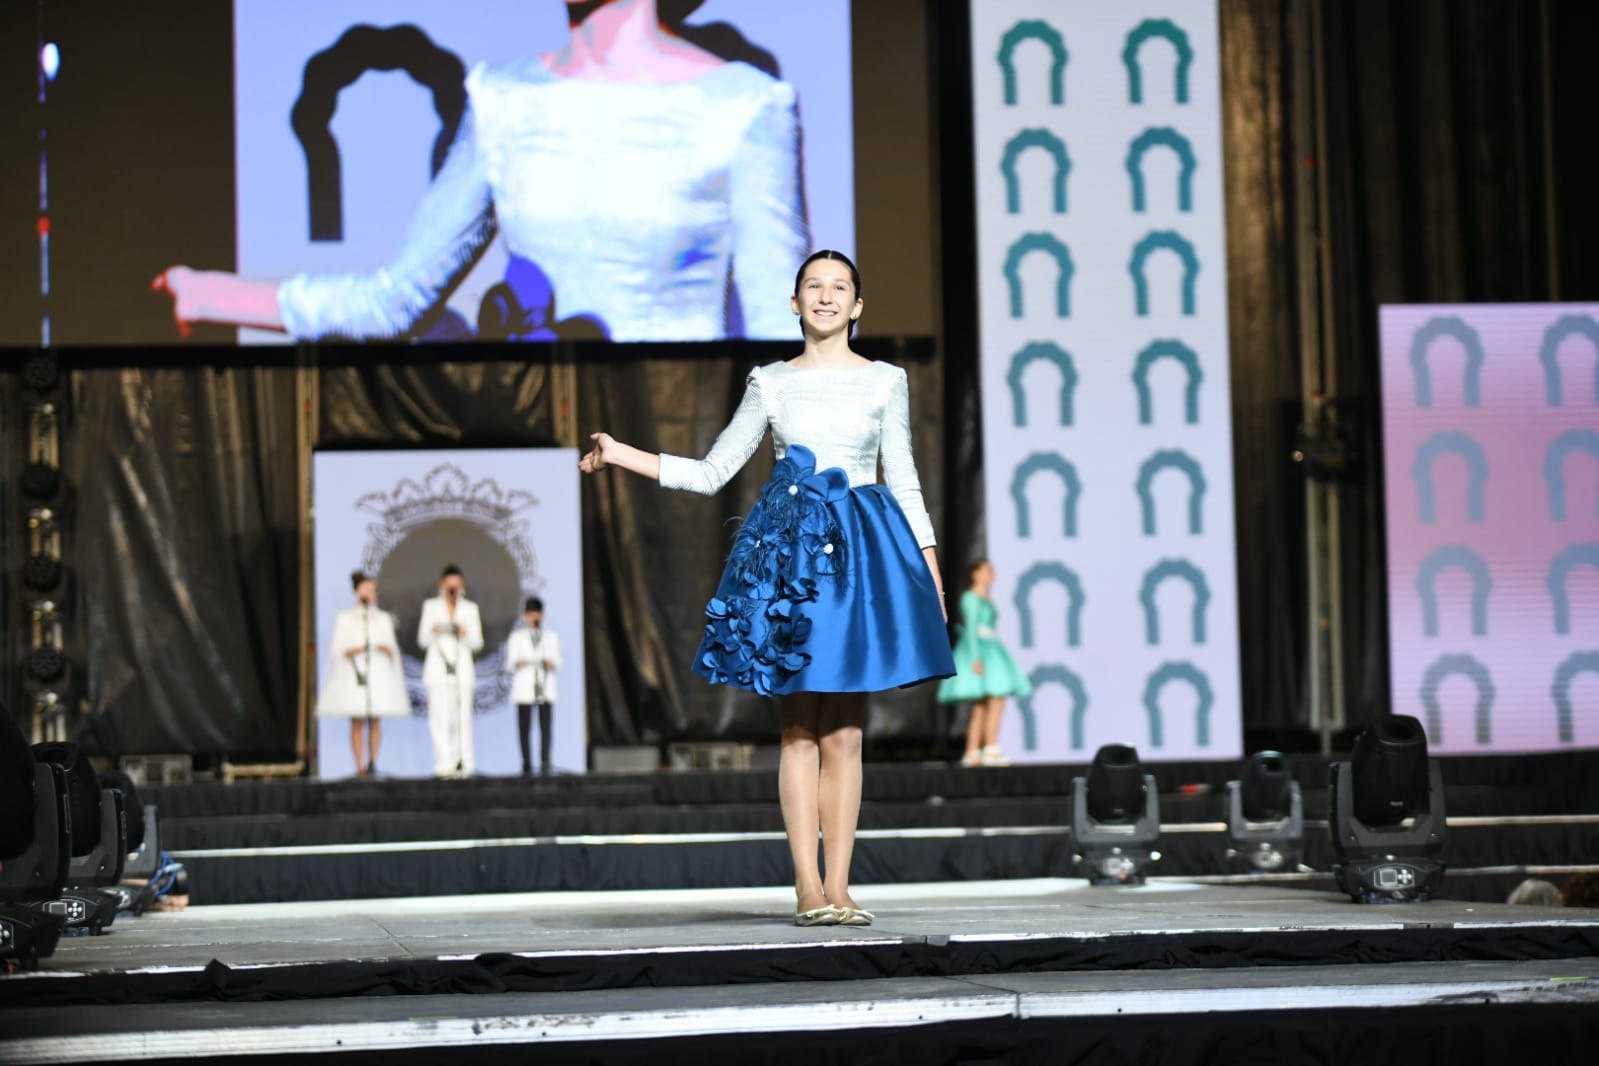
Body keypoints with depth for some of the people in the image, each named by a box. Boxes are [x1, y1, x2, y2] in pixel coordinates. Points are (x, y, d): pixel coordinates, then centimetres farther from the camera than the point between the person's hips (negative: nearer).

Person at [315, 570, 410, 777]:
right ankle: (359, 766, -5)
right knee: (357, 722, -5)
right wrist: (349, 651, -17)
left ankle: (372, 762, 2)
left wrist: (388, 650, -10)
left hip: (378, 673, 2)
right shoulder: (345, 618, 7)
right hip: (354, 672, -2)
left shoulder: (384, 619, 13)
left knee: (375, 721, -2)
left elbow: (393, 649, 12)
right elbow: (336, 648, 3)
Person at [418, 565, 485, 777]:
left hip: (462, 670, 1)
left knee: (462, 717, -5)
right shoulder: (431, 606, 8)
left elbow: (478, 643, 7)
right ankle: (445, 765, -9)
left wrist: (466, 635, -14)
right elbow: (422, 640, 5)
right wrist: (433, 632, -16)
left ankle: (463, 765, -1)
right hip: (437, 669, 0)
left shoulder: (470, 608, 9)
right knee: (440, 716, -9)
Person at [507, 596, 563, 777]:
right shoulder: (517, 637, 12)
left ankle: (544, 765, -9)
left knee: (545, 726, -8)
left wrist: (551, 664, -12)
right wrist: (518, 663, -18)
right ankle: (527, 765, 7)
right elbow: (511, 662, 5)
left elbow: (557, 662, 11)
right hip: (524, 687, -1)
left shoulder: (552, 637, 16)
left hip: (545, 687, 1)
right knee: (524, 727, -3)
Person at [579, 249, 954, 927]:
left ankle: (838, 886, 1)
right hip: (787, 546, 0)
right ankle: (808, 888, -1)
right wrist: (621, 455, 4)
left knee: (844, 734, -2)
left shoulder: (885, 381, 9)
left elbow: (904, 483, 11)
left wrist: (930, 569, 5)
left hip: (862, 546, 0)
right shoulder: (770, 383, 10)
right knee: (799, 730, -2)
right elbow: (710, 475, 12)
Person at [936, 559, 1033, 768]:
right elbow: (971, 628, -16)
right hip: (978, 650, -10)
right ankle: (991, 750, -22)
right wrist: (976, 658, -23)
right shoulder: (971, 598, -8)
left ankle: (972, 753, 4)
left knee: (981, 708, 5)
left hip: (990, 650, 10)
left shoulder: (987, 600, 20)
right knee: (996, 702, -18)